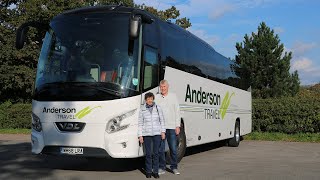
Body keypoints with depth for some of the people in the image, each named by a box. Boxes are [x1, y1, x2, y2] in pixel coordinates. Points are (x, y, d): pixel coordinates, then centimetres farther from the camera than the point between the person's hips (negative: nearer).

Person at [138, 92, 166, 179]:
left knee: (156, 153, 4)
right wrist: (140, 135, -1)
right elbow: (140, 123, 4)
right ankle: (148, 171, 14)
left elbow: (162, 120, 9)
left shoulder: (158, 108, 4)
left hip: (157, 133, 1)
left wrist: (163, 131, 3)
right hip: (146, 134, 0)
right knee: (148, 153, 3)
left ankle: (156, 171, 12)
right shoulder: (142, 110, 2)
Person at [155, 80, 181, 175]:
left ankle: (174, 167, 16)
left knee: (173, 148, 3)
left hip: (171, 127, 0)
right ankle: (162, 168, 13)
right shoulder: (156, 97, 6)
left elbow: (177, 112, 7)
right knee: (160, 149, 3)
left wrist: (178, 126, 0)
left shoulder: (173, 96, 7)